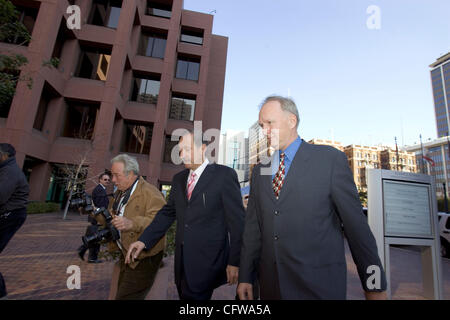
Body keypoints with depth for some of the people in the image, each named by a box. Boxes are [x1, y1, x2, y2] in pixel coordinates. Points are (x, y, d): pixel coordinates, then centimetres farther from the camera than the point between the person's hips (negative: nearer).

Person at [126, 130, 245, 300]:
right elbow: (167, 213, 14)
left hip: (208, 262, -5)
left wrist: (234, 262, -9)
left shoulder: (224, 175, -8)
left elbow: (237, 221, -9)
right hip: (182, 260, 6)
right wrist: (143, 240, 3)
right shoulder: (178, 179, 11)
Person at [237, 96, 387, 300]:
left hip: (319, 285, -4)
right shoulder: (259, 171, 6)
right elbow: (253, 226, 7)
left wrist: (375, 285, -1)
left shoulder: (331, 159, -6)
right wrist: (245, 277, 6)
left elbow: (355, 224, -5)